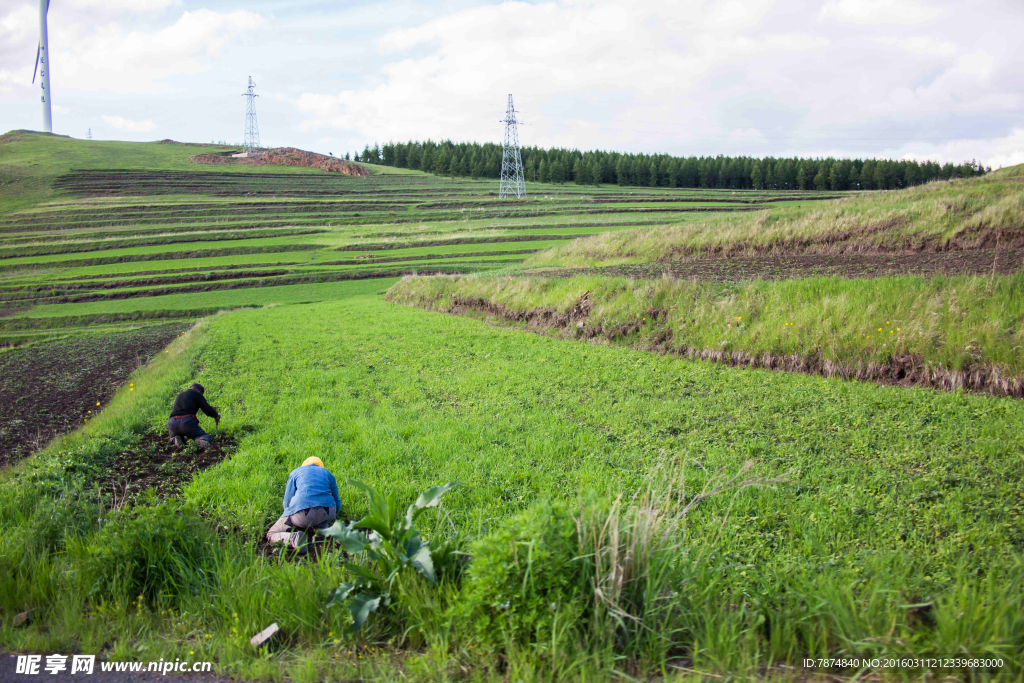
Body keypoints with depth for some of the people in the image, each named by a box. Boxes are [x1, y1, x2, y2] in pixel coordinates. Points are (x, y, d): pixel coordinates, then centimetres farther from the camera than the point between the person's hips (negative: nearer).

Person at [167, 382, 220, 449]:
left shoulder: (179, 395, 31)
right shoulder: (196, 394, 9)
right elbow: (207, 408, -1)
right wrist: (216, 415, 18)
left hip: (172, 423, 6)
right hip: (187, 421, -6)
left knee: (172, 439, 35)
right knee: (205, 436, 11)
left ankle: (175, 440, -3)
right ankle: (201, 441, -28)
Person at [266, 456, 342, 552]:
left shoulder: (296, 472, 20)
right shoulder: (328, 474, 25)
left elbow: (287, 501, 16)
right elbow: (337, 502, 28)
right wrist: (330, 518, 47)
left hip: (302, 512, -3)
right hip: (327, 511, 4)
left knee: (271, 535, 12)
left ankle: (293, 538, -18)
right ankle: (321, 530, 8)